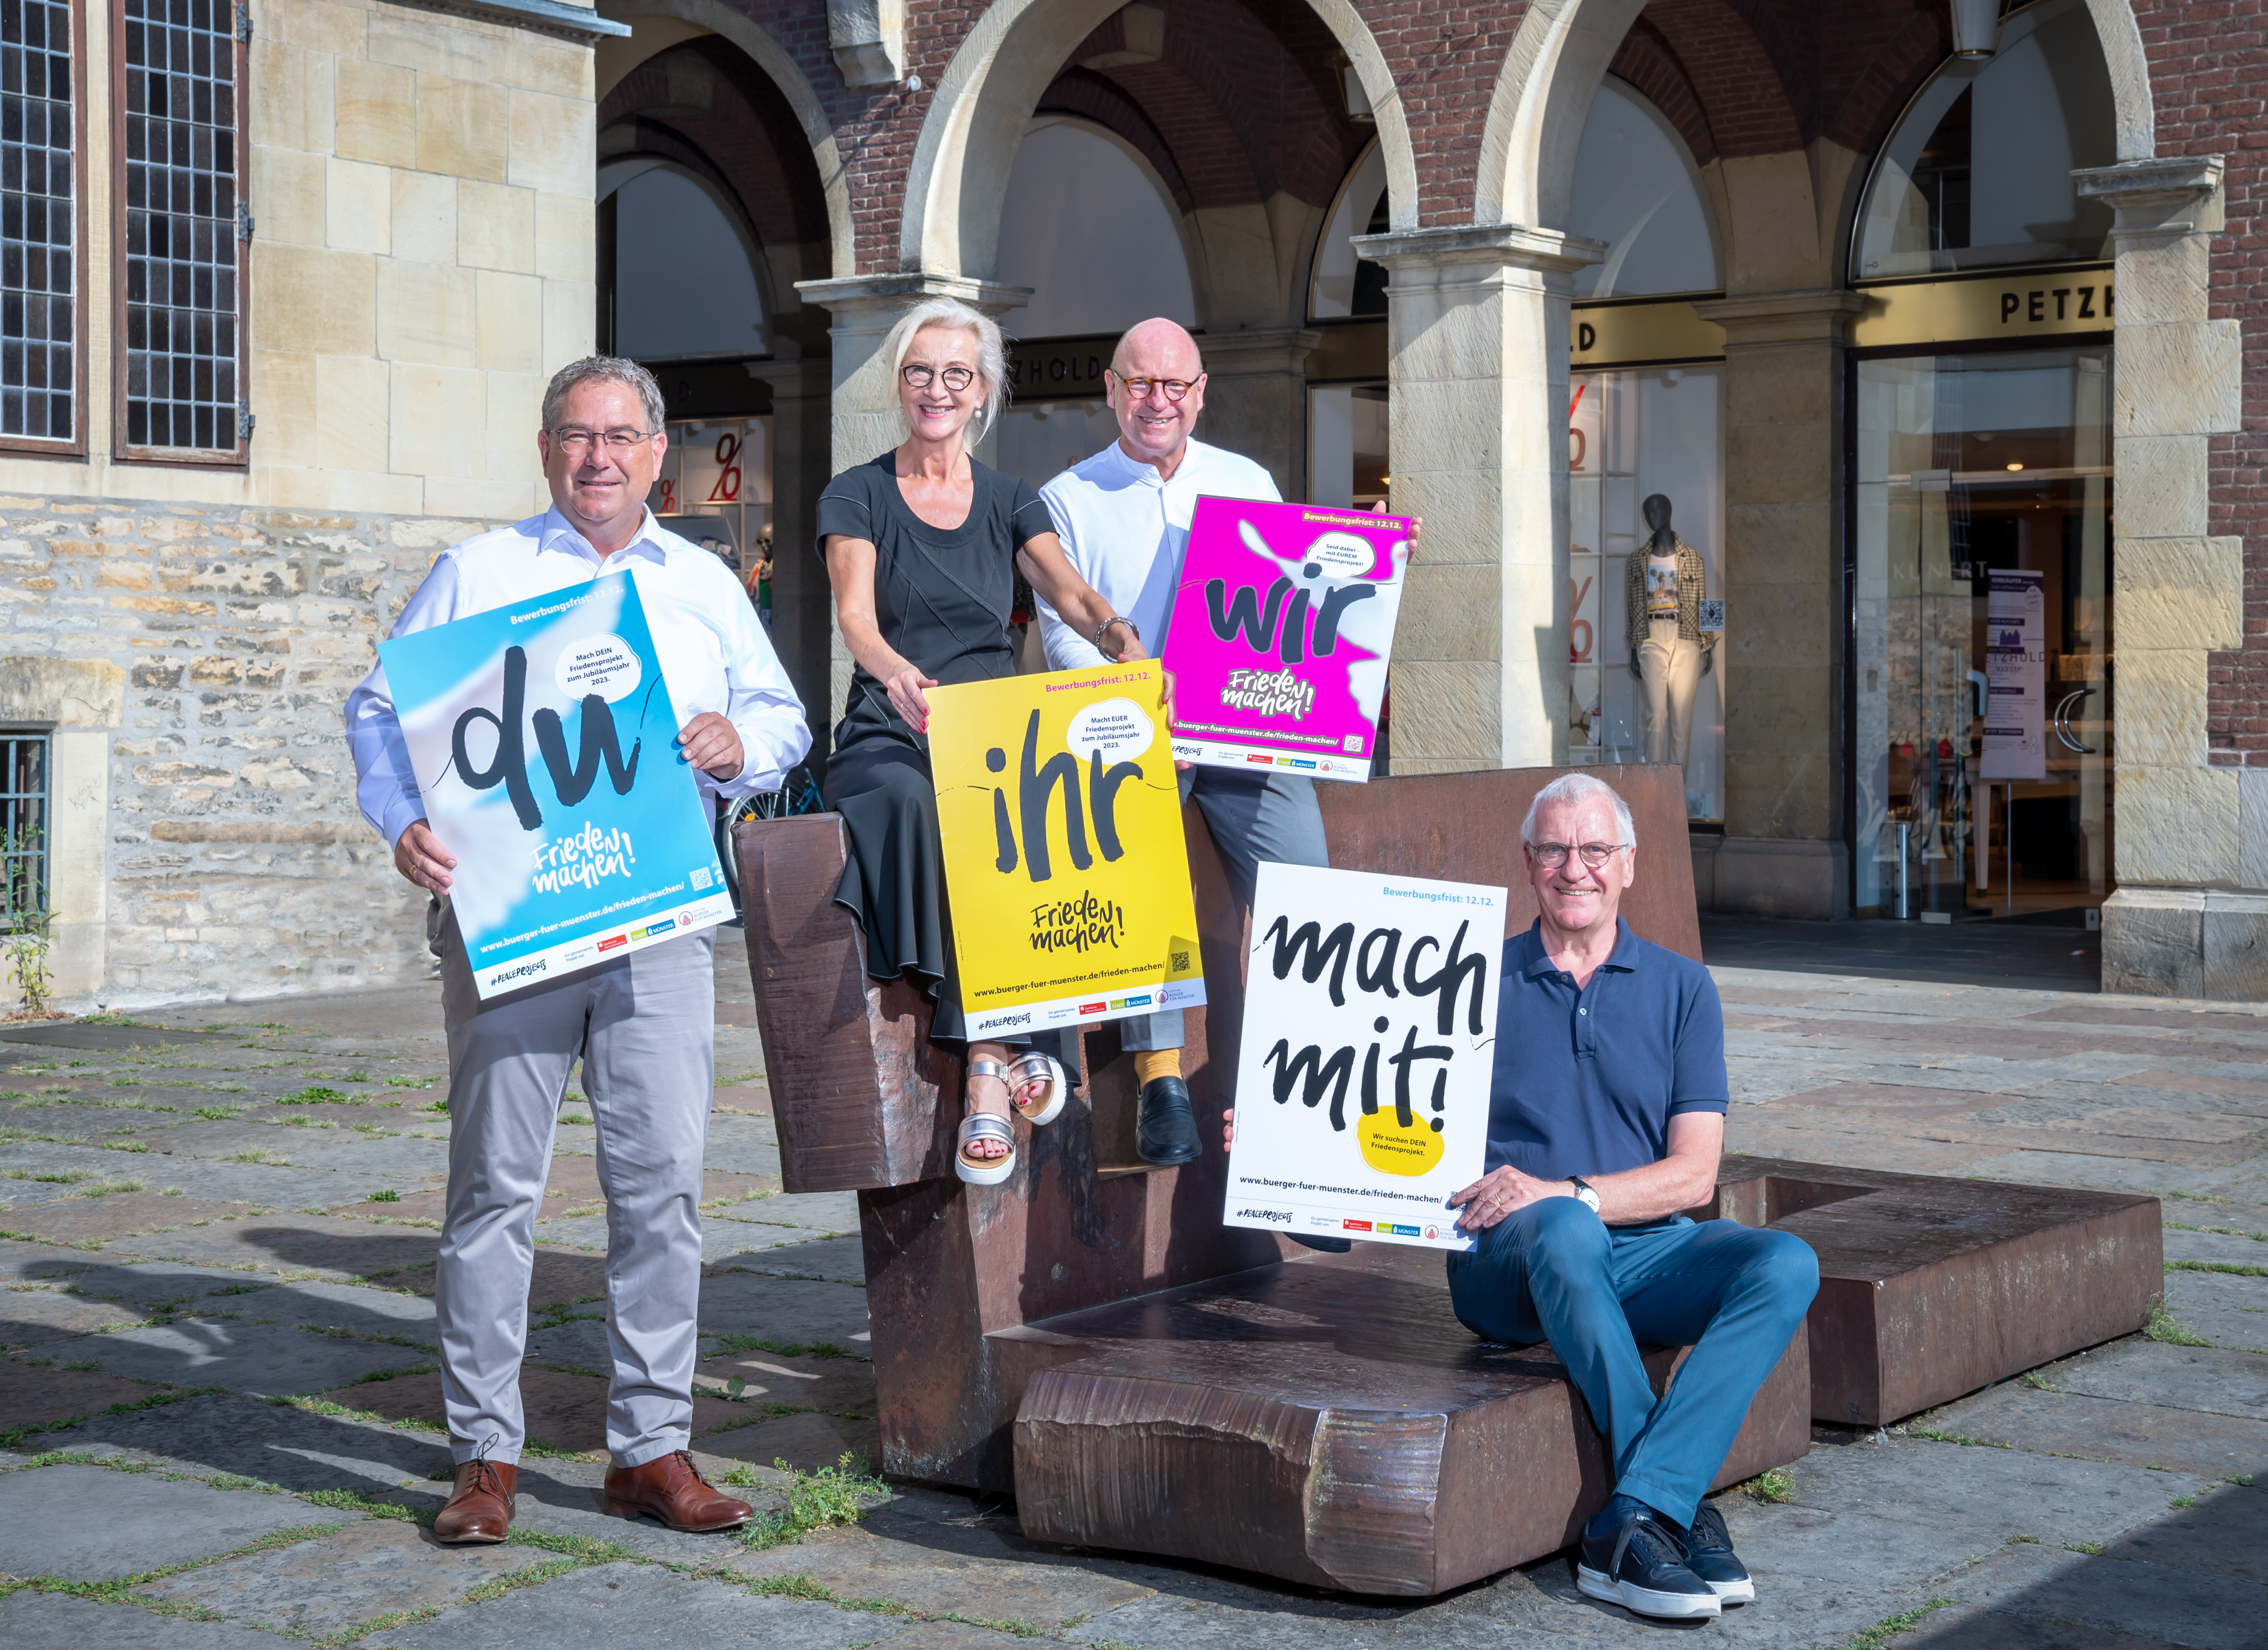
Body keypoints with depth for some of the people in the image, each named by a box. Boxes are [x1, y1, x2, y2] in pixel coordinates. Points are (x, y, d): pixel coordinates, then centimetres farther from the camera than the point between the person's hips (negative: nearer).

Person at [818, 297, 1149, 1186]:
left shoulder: (1009, 501, 16)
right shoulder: (857, 497, 7)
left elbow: (1067, 588, -4)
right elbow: (855, 616, -12)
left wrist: (1113, 630, -29)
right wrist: (898, 675, -36)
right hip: (888, 736, -2)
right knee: (913, 803, -37)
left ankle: (983, 1075, -33)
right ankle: (994, 1054, -37)